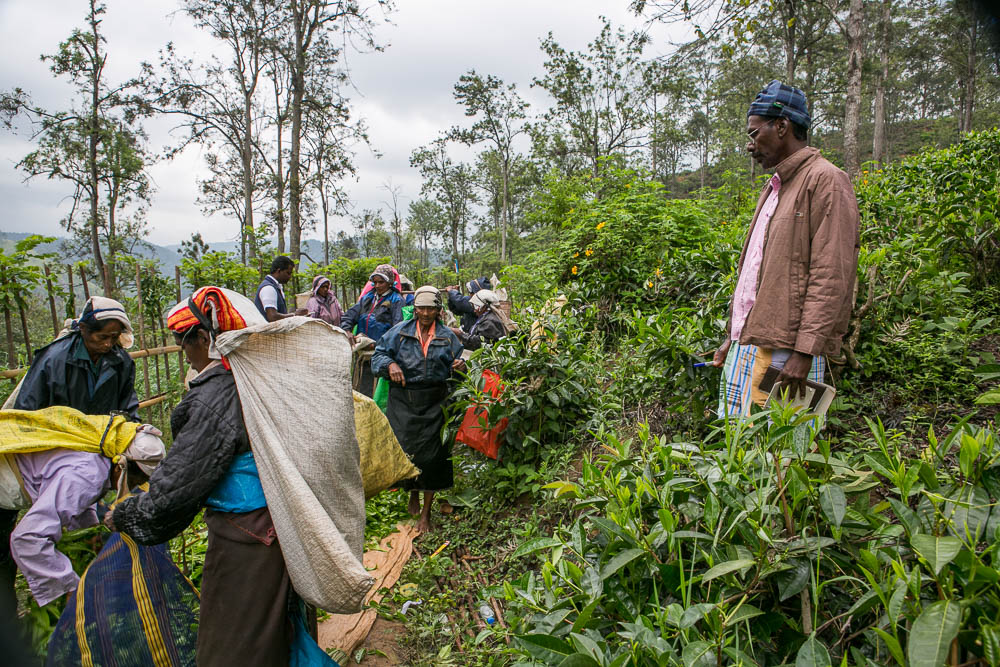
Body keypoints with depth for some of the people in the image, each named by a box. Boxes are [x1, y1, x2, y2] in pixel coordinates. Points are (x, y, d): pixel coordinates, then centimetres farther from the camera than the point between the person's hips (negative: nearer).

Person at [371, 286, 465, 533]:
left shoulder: (447, 337, 8)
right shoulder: (399, 332, 6)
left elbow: (455, 372, 10)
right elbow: (379, 354, 5)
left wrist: (460, 367, -13)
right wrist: (390, 364, -16)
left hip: (433, 402, 0)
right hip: (403, 401, 0)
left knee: (430, 454, -1)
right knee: (402, 448, -4)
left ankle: (426, 513, 16)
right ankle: (413, 492, 29)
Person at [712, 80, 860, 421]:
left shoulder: (825, 181, -6)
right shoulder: (774, 188, 22)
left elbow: (831, 279, -15)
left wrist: (804, 350, -20)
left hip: (786, 354, -8)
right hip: (747, 349, 9)